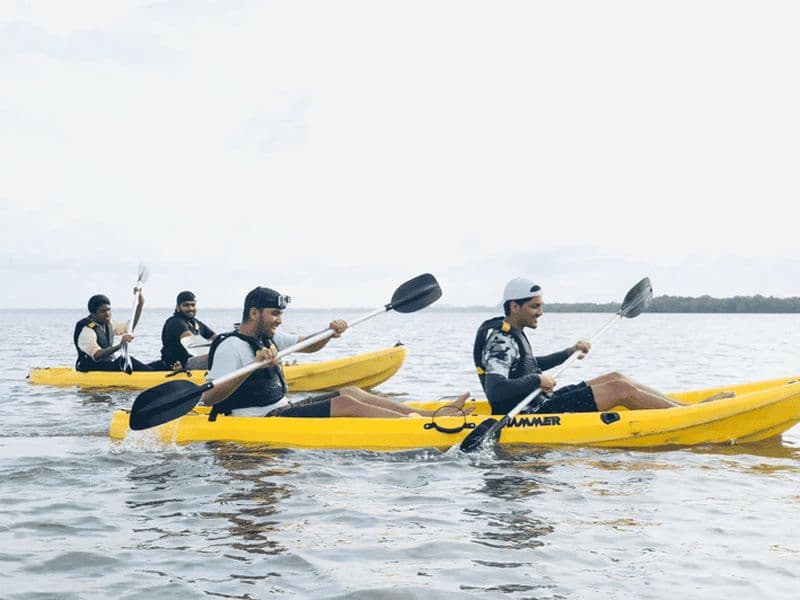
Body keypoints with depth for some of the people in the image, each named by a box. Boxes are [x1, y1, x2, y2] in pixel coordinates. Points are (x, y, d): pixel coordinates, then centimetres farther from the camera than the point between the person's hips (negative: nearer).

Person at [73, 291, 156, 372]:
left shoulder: (107, 323, 7)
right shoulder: (86, 330, -21)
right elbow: (97, 355, -34)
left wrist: (140, 304, 3)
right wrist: (119, 346, -48)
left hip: (108, 365, 9)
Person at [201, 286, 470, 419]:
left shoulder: (268, 338, 14)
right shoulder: (231, 346, -15)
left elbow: (309, 345, 23)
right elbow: (208, 398, -26)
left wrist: (330, 332, 0)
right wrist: (254, 365, -36)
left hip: (282, 409, 10)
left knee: (352, 392, 4)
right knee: (345, 404, -18)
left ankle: (435, 414, 0)